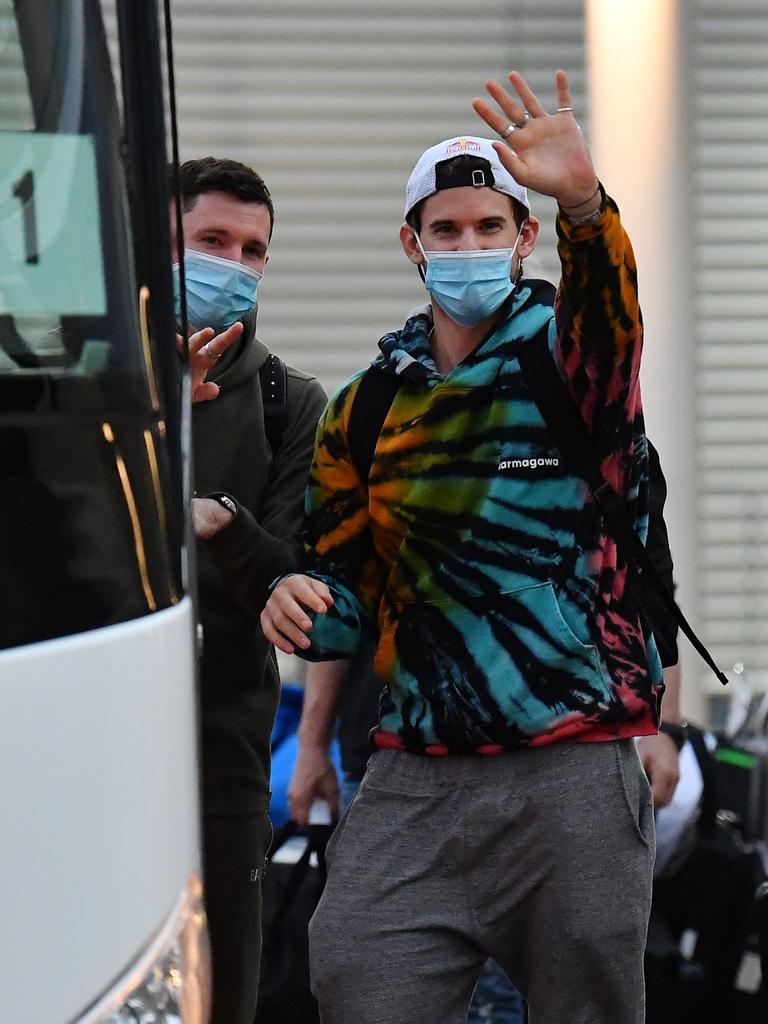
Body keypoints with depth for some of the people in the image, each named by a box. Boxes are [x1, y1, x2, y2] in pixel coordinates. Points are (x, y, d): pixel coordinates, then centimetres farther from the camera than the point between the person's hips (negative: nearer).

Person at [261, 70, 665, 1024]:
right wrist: (306, 604, -4)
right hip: (413, 786, 3)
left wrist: (583, 204, -46)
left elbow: (607, 307, -24)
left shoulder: (567, 355, 1)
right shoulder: (363, 407, 12)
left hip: (573, 776, -3)